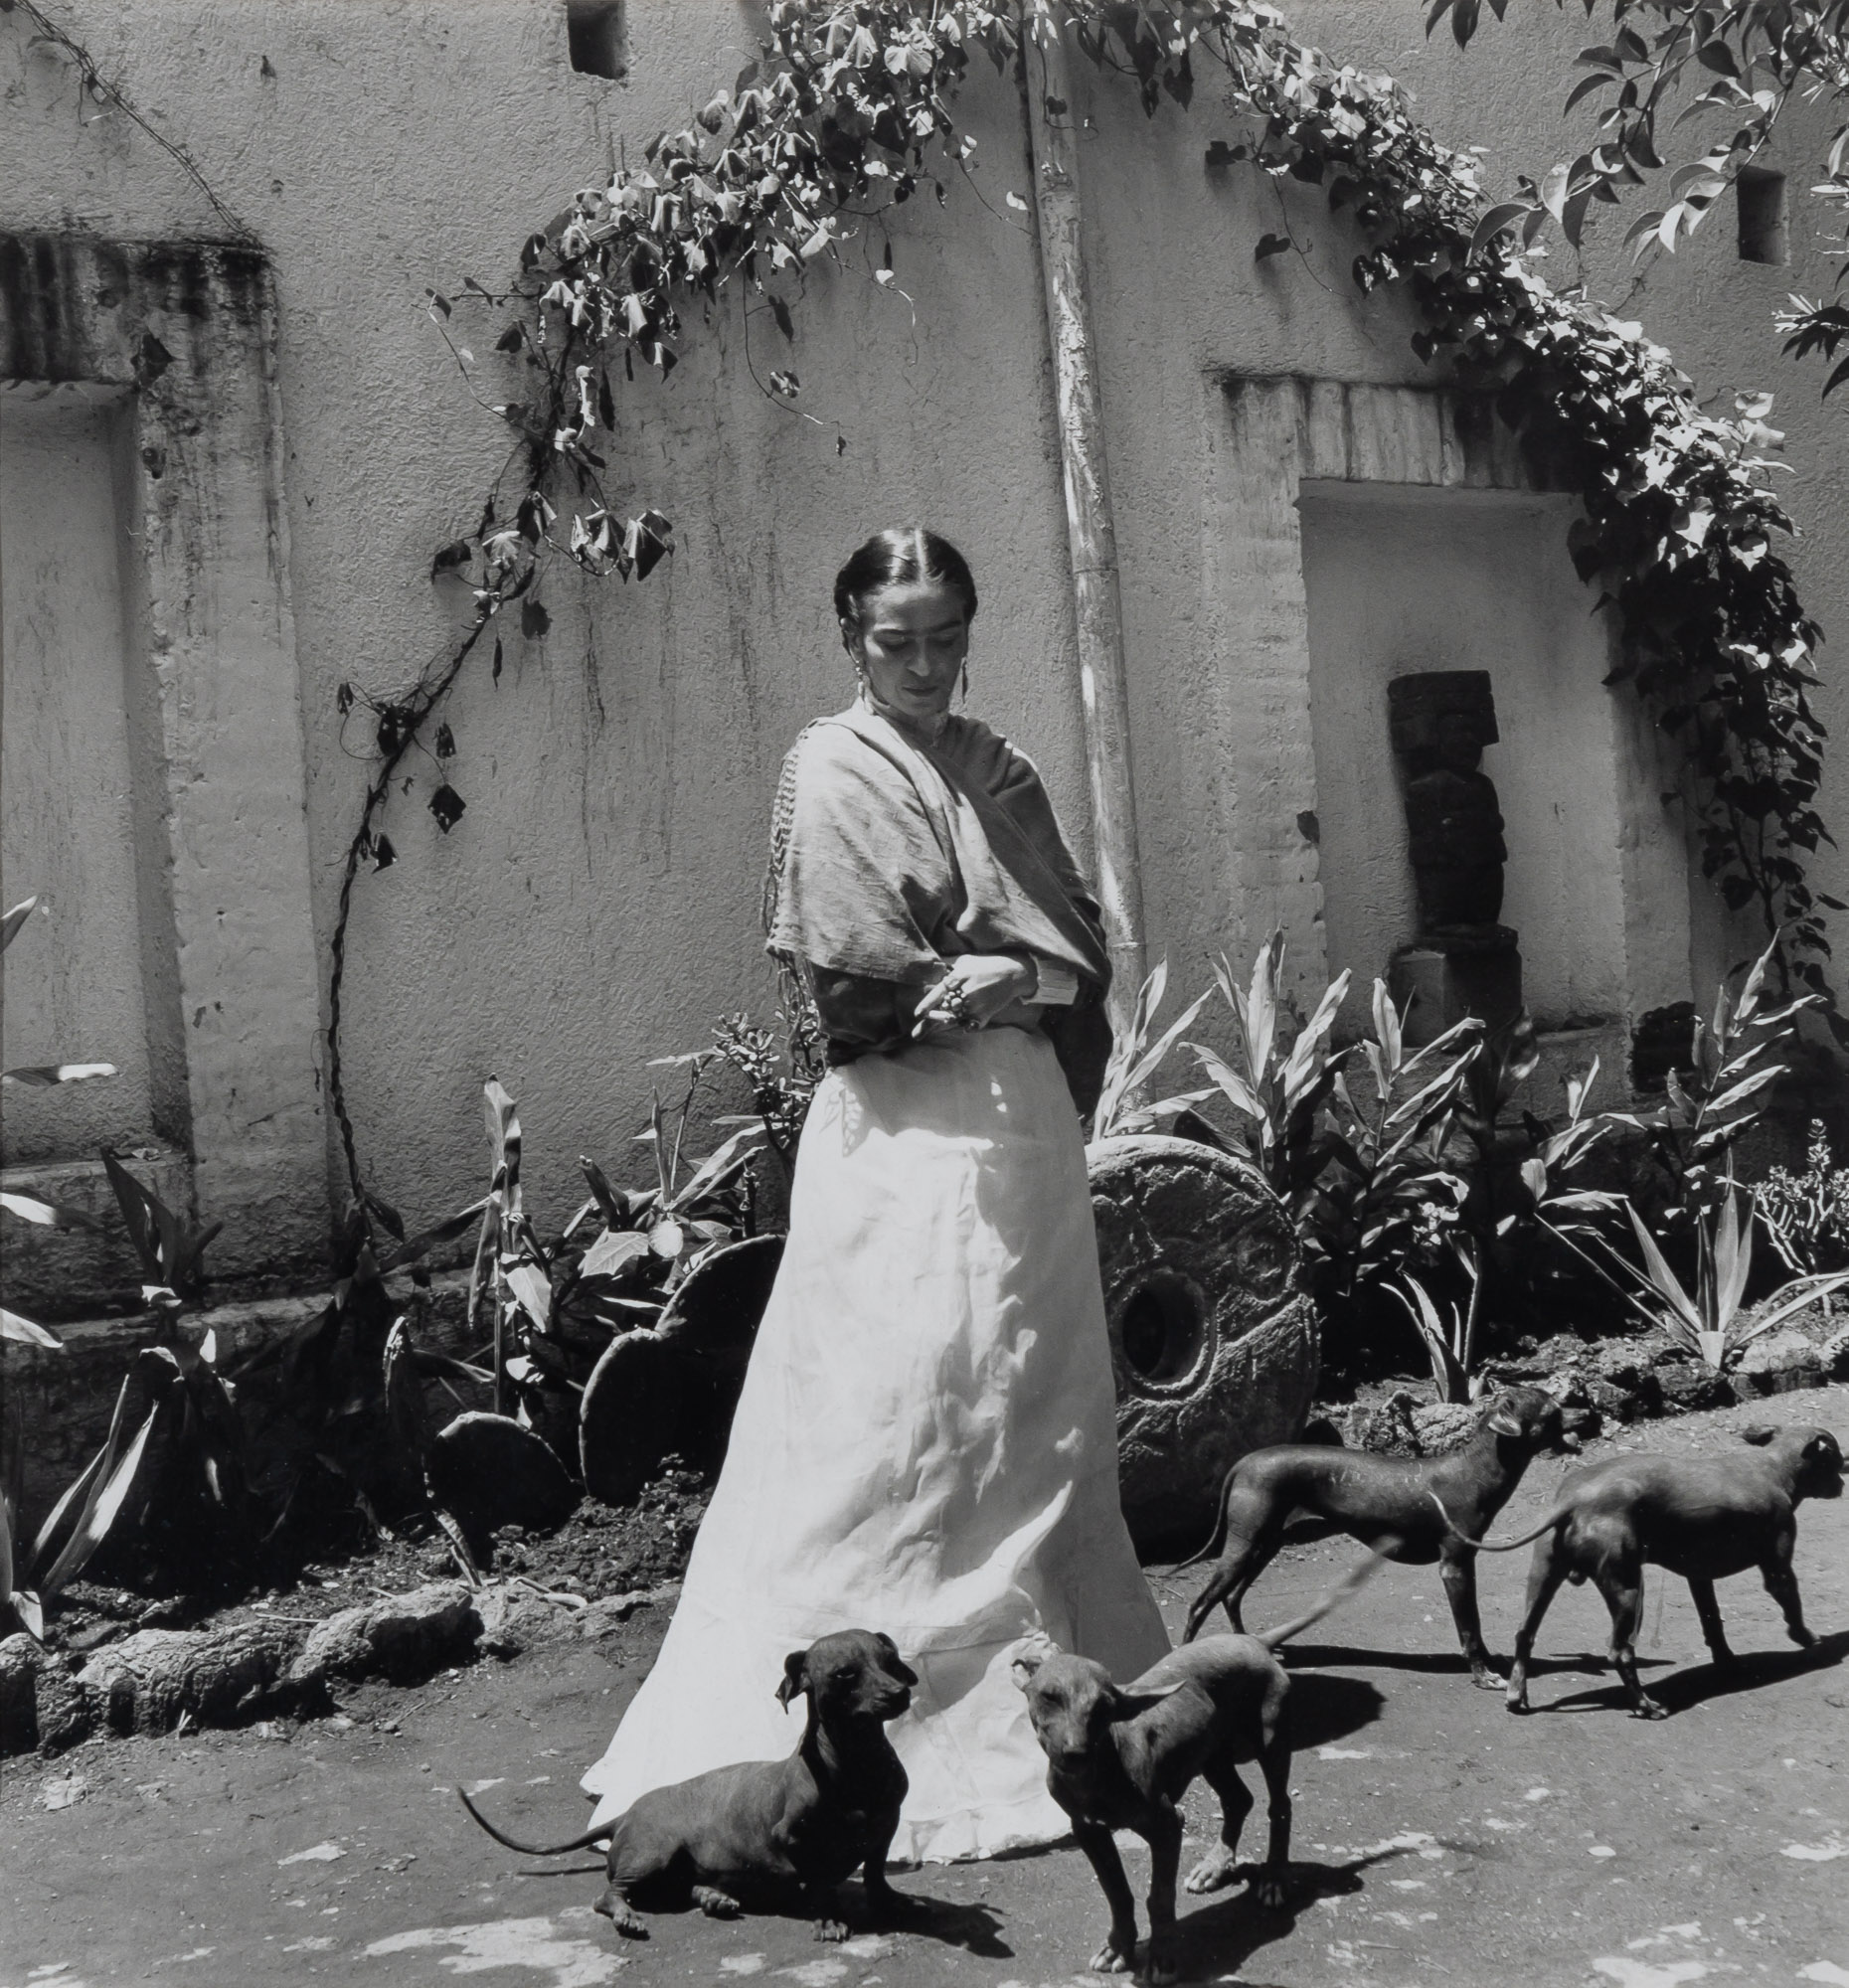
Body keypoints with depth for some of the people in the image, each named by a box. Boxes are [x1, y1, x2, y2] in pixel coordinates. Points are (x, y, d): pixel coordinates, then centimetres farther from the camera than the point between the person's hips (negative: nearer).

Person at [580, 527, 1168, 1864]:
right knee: (906, 1415, -8)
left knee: (1042, 1407, 12)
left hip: (1025, 1114, 7)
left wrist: (1008, 976, -12)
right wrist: (1002, 975, -8)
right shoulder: (835, 770, -4)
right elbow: (858, 977, -13)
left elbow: (1081, 942, 8)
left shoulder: (995, 767, 15)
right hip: (908, 1127, -7)